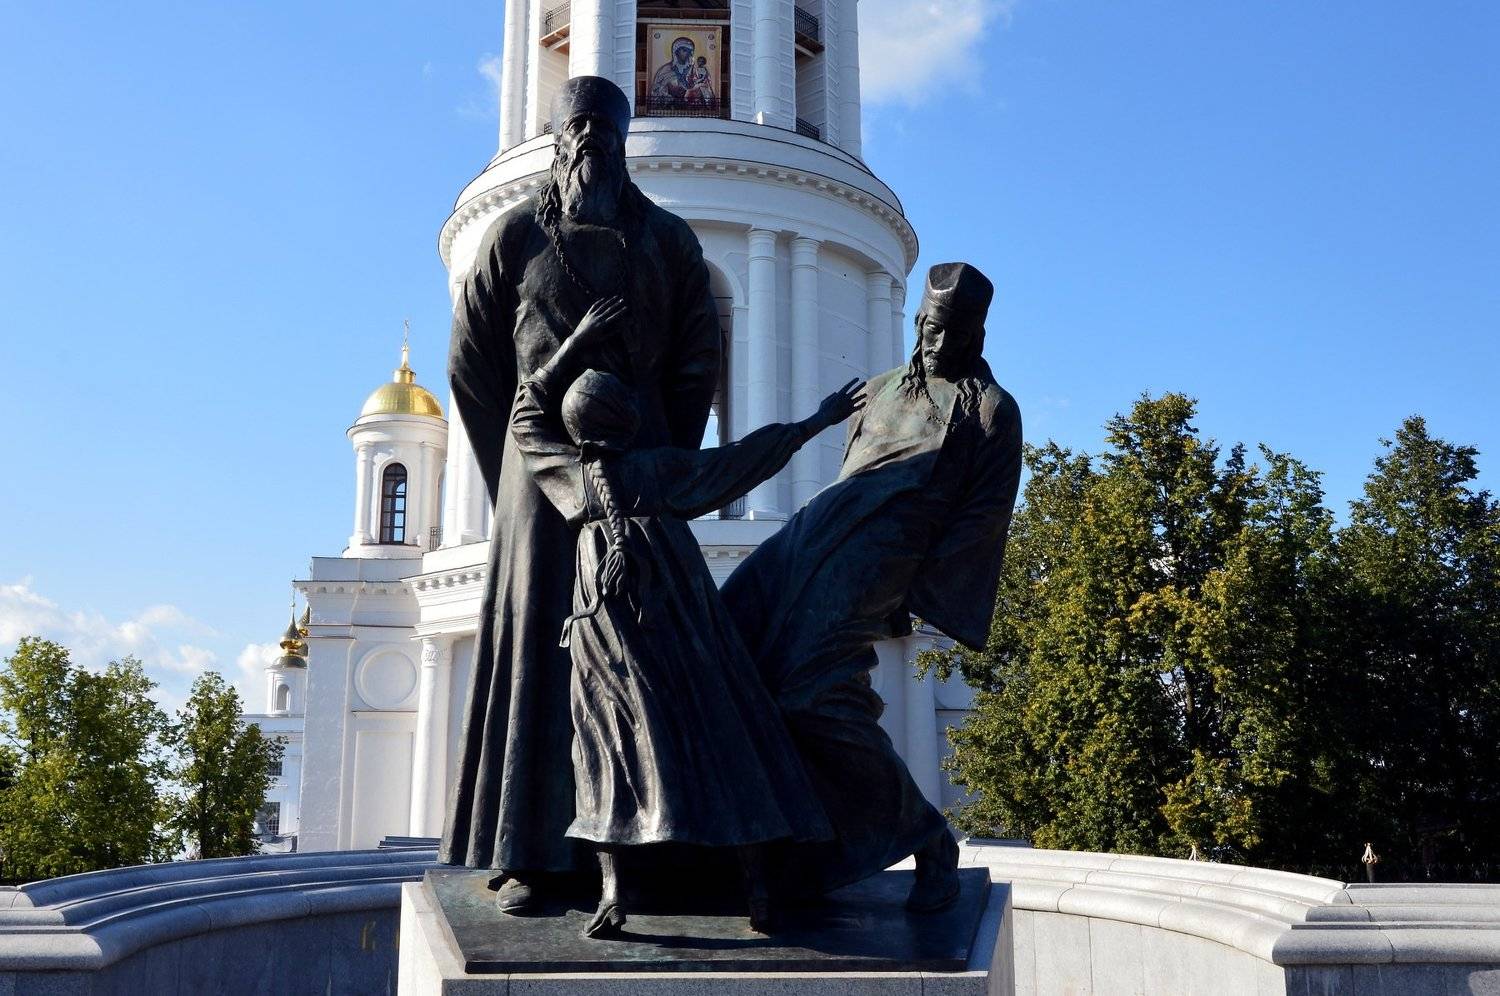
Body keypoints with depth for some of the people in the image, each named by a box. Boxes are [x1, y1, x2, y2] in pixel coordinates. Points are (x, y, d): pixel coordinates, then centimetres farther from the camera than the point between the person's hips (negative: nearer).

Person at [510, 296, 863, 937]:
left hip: (607, 627, 1)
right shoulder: (662, 467, 5)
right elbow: (749, 456, 7)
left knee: (613, 750, 3)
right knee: (721, 736, 3)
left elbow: (527, 415, 25)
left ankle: (612, 891, -10)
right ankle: (756, 885, 0)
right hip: (681, 619, -1)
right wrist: (816, 422, 15)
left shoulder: (569, 473, 10)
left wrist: (577, 341, 23)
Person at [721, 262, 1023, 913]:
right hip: (814, 534, 7)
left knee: (812, 691, -23)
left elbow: (982, 518, -1)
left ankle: (928, 838, -5)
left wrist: (916, 598, -10)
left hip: (884, 550, -7)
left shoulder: (993, 411, 8)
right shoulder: (879, 391, 26)